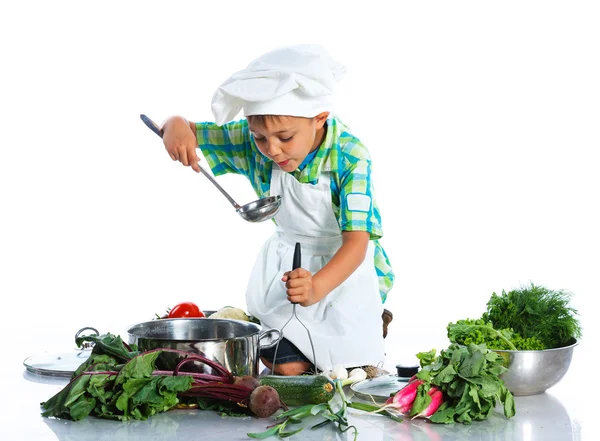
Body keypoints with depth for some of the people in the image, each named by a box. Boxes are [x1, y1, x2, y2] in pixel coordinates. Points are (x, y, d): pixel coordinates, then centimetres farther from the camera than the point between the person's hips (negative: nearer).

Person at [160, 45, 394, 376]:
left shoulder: (350, 157, -30)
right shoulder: (252, 144, -18)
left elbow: (356, 241, -36)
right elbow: (194, 134, -9)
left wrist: (317, 287, -56)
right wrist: (176, 125, -37)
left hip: (347, 263, -3)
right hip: (290, 261, 3)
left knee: (349, 366, -9)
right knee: (286, 368, -11)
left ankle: (374, 323, 22)